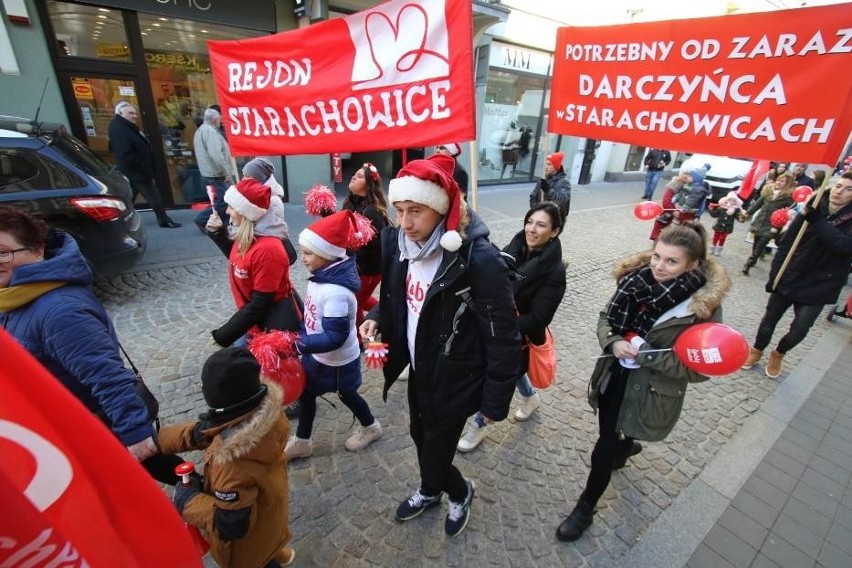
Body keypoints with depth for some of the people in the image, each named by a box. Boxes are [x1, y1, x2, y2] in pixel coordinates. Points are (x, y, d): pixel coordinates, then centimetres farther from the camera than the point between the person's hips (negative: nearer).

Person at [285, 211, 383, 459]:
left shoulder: (336, 292, -35)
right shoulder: (320, 277, -7)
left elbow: (335, 337, -35)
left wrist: (298, 344, -35)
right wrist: (298, 338, 0)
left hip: (338, 361, -8)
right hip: (318, 355, 8)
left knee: (346, 394, 18)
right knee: (305, 393, 20)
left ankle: (370, 427, 47)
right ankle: (301, 441, 43)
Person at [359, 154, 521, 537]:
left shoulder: (479, 260, -28)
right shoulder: (400, 243, -8)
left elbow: (503, 338, -20)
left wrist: (495, 401, -13)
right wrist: (377, 316, -8)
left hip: (453, 381, -6)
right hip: (418, 370, 7)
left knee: (435, 457, 7)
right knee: (420, 436, 26)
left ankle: (461, 492, 45)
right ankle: (429, 491, 58)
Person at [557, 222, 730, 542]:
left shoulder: (704, 305, -20)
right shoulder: (637, 278, -11)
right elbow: (606, 319, -1)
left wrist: (647, 354, -26)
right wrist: (614, 343, -21)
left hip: (652, 390, -4)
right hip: (616, 374, 4)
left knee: (606, 448, 8)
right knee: (609, 432, 25)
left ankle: (585, 508, 33)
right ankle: (626, 446, 63)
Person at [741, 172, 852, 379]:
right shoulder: (810, 213, -2)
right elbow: (785, 245, 0)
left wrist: (817, 221, -31)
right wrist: (774, 275, -6)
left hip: (819, 286, -1)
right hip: (788, 279, 1)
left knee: (799, 329, 0)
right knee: (769, 319, 11)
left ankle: (778, 354, 29)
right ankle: (757, 350, 34)